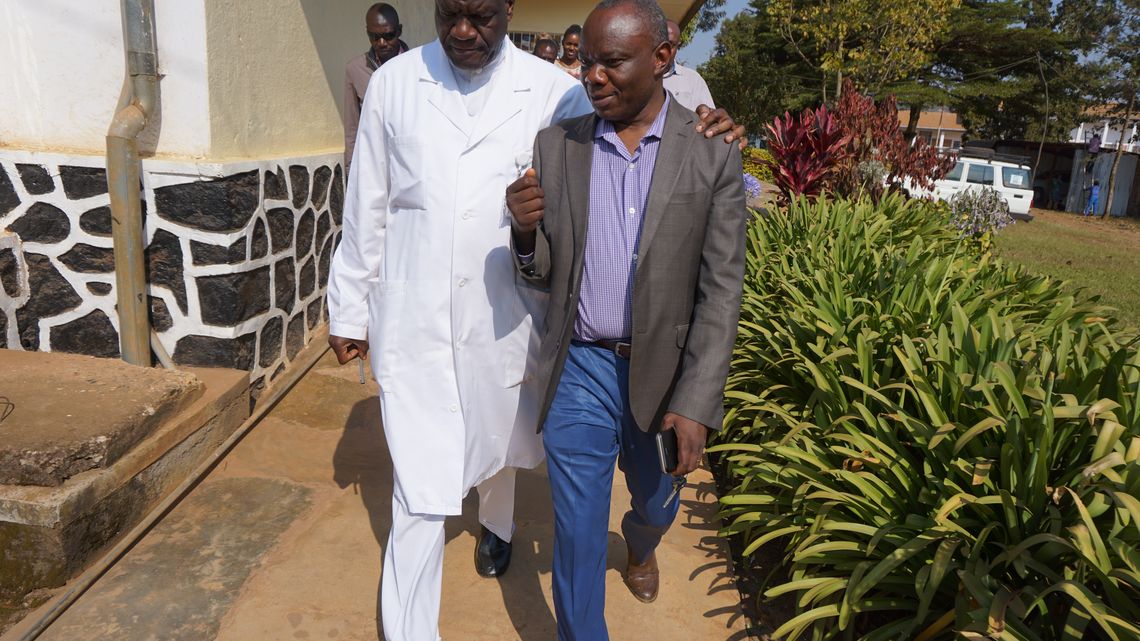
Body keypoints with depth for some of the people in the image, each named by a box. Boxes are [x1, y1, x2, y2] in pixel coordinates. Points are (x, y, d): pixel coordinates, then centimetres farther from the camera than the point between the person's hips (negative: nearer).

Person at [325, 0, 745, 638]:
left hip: (503, 319, 2)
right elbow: (366, 210, 4)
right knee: (420, 489, 1)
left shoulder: (553, 91, -4)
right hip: (412, 322, -1)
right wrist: (350, 310, 9)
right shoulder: (393, 83, -2)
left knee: (499, 443, 24)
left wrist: (706, 141, -15)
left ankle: (496, 524, 59)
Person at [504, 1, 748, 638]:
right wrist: (527, 230, -19)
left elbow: (721, 292, -9)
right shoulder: (557, 145, -2)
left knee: (657, 502, 26)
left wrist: (695, 403, -15)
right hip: (581, 370, 0)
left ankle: (641, 547, 61)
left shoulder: (712, 155, -8)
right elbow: (544, 274, 3)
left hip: (664, 372, 1)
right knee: (577, 536, 7)